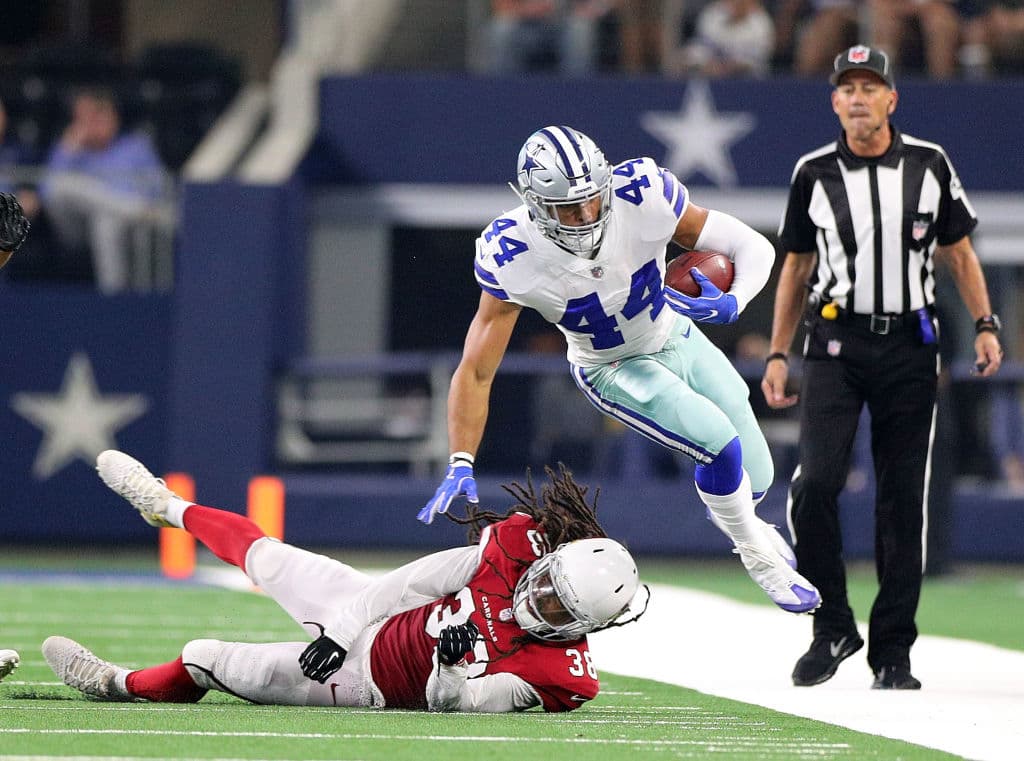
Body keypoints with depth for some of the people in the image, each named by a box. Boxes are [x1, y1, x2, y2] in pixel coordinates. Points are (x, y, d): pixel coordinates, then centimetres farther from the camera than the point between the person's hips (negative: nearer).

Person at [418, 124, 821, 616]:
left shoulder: (642, 195, -30)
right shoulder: (511, 257, -32)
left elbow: (754, 248, -22)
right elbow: (477, 370, -26)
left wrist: (732, 303, -42)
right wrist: (460, 466, -34)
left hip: (678, 336, 3)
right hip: (613, 372, -3)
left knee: (754, 478, 9)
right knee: (721, 445, -22)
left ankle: (727, 513, 48)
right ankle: (760, 558, 8)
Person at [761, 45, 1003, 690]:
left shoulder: (930, 165, 4)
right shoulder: (815, 174, 4)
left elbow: (958, 251, 12)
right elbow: (796, 270, 12)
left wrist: (985, 325, -1)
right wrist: (778, 355, 7)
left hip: (909, 347, 1)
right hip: (836, 345, 0)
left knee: (904, 502, 0)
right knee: (815, 484, -17)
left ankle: (892, 653, 8)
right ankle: (833, 629, -2)